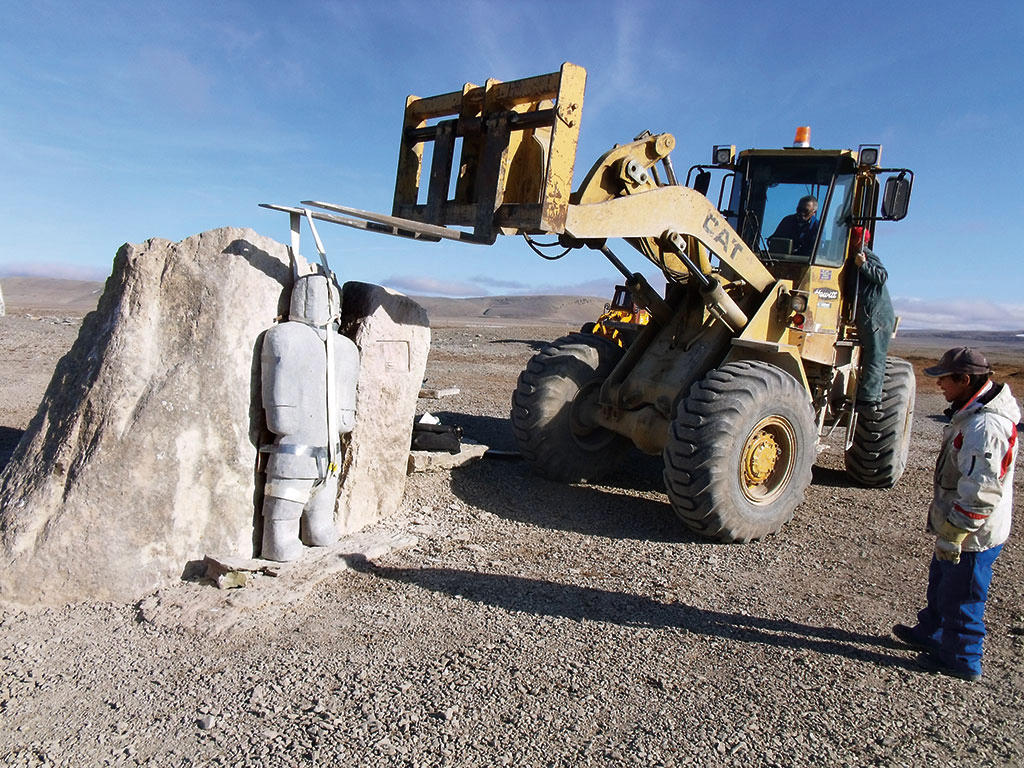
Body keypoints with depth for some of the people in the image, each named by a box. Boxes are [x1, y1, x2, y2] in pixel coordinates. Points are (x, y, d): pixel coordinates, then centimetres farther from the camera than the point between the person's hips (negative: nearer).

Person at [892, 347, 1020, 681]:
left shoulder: (985, 426, -30)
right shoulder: (972, 412, 4)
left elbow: (980, 493, -31)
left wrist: (952, 534, -24)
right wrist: (948, 528, 24)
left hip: (972, 537, -10)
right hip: (960, 527, 10)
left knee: (960, 597, 8)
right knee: (940, 583, 26)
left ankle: (961, 659, 27)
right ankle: (930, 633, 45)